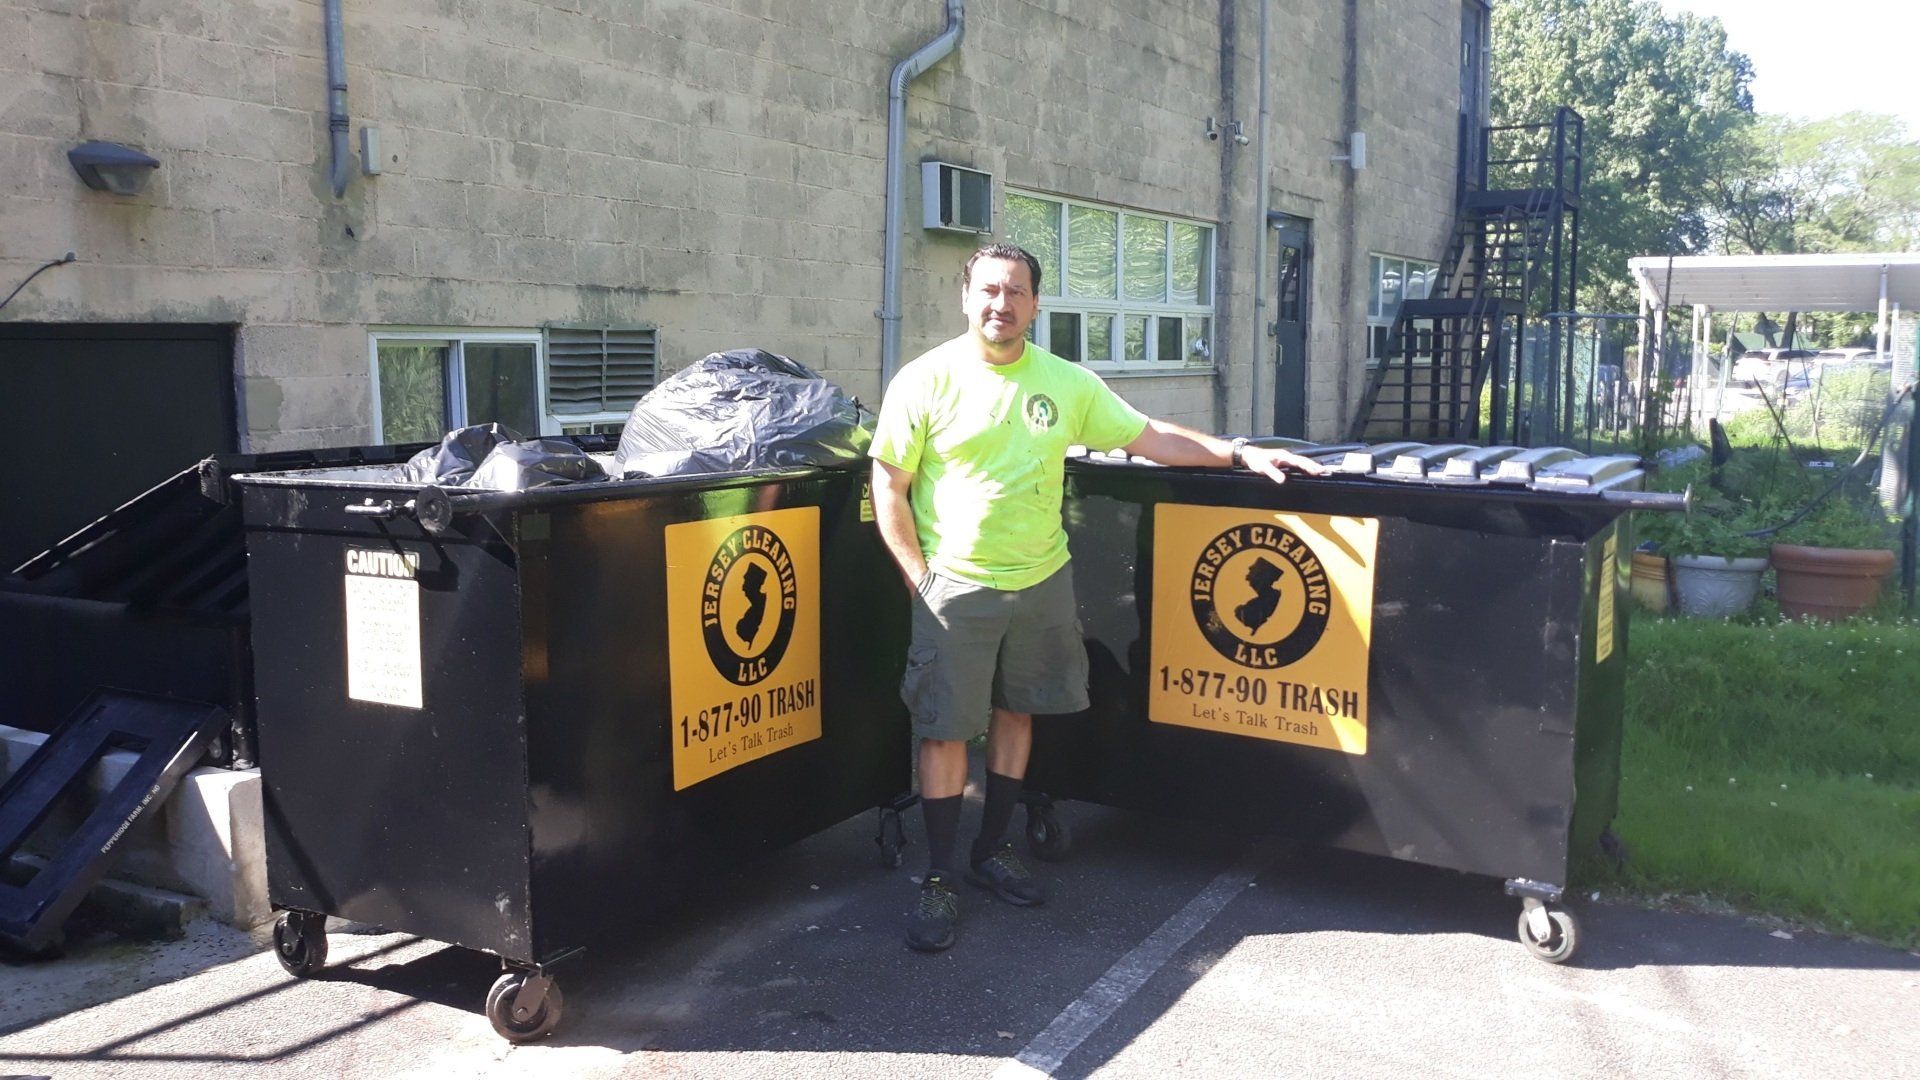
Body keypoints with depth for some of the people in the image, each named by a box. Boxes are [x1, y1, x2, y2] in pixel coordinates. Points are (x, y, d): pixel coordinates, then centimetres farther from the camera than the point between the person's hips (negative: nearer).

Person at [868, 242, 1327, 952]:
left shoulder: (1066, 382, 4)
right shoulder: (927, 380, -7)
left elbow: (1149, 438, 7)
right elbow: (889, 488, -5)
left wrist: (1241, 453, 0)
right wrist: (919, 577, -10)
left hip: (1042, 581, 4)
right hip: (955, 587, -4)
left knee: (1015, 712, 14)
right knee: (946, 729, -1)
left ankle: (992, 851, 31)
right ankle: (938, 881, 11)